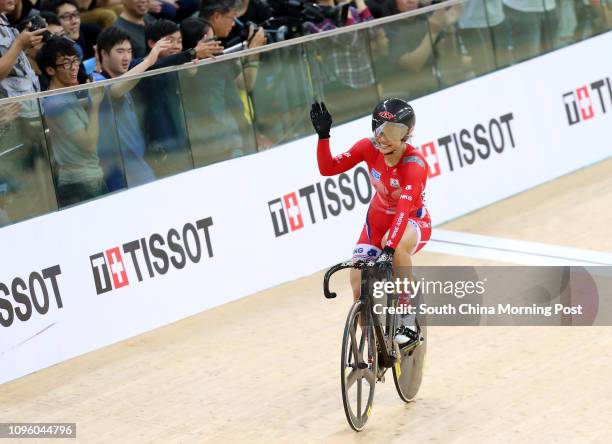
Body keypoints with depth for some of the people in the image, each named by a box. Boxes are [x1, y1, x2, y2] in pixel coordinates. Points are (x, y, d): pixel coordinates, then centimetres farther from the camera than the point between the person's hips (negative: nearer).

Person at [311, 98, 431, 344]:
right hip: (378, 219, 5)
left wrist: (389, 249, -55)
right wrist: (323, 135, -29)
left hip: (413, 221, -5)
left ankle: (408, 321, -24)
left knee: (396, 244, -41)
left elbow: (404, 211, -43)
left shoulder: (415, 164, -31)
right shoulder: (369, 148, -17)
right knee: (360, 288, -11)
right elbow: (328, 168, -15)